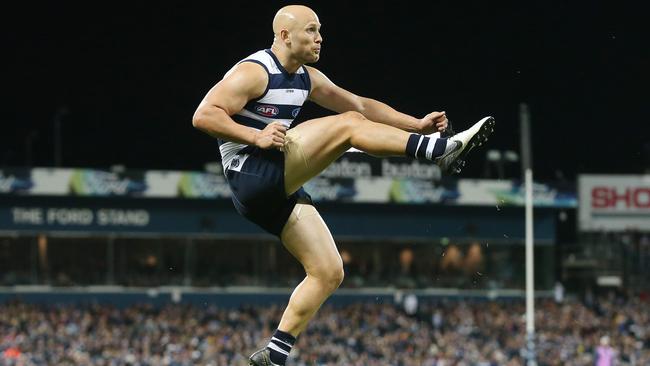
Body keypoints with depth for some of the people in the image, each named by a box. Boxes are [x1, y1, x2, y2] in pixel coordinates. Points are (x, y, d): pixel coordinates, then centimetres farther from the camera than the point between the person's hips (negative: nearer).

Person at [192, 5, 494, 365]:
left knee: (329, 272, 4)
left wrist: (417, 124, 10)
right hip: (253, 176, -10)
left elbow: (359, 104, 20)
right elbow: (203, 116, -16)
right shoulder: (254, 72, -9)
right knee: (347, 124, -19)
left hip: (277, 191, 10)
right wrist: (256, 137, -28)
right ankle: (444, 150, -25)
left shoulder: (306, 78, 17)